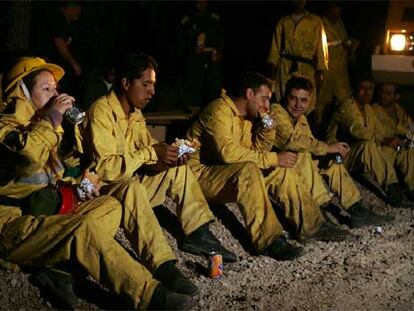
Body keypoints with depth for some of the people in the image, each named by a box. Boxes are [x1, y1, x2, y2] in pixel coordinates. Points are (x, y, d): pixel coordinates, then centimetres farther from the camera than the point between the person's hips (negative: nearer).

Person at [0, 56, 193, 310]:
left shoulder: (38, 123, 21)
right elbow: (29, 154, -32)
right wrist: (52, 116, -16)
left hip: (43, 210, 10)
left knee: (110, 205, 1)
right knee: (86, 227, -31)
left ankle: (59, 267, -20)